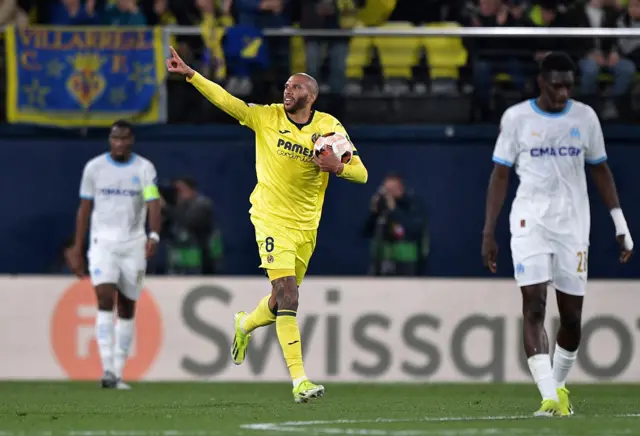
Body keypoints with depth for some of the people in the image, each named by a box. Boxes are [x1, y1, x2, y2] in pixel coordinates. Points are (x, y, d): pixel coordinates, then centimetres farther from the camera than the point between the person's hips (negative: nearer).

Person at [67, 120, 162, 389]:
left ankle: (118, 374, 13)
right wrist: (77, 249, 8)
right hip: (103, 243, -1)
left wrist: (154, 236, -31)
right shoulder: (94, 167, 4)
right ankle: (107, 369, -22)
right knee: (105, 299, -17)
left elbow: (153, 204, -12)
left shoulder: (144, 169, 0)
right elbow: (85, 209, 10)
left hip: (134, 245, 1)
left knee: (127, 308, 5)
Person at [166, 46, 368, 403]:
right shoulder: (266, 117, -3)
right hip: (272, 219, -3)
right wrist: (190, 74, -19)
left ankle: (245, 325, 50)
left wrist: (337, 167, -22)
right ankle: (299, 380, -21)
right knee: (287, 297, -17)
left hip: (307, 225, 3)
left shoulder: (330, 128, -1)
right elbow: (225, 99, -8)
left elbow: (361, 174, -1)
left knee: (282, 302, 14)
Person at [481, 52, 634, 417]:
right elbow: (500, 175, 4)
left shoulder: (585, 117, 6)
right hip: (530, 220, -2)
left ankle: (559, 385, 26)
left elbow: (601, 171, 14)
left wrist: (621, 224, 9)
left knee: (572, 315, 3)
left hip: (573, 222, 2)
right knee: (534, 305, -15)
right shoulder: (517, 118, 0)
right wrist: (488, 233, 1)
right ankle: (549, 397, -21)